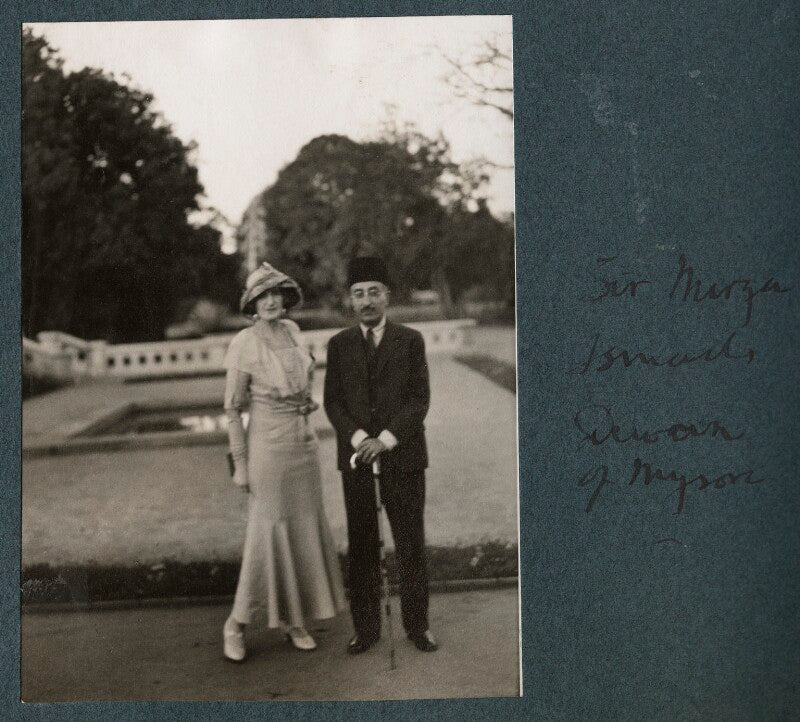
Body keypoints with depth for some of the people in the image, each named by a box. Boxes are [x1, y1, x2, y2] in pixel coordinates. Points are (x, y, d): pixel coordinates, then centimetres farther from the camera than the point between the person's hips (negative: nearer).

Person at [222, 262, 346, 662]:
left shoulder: (292, 331, 4)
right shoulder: (244, 343, -14)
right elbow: (232, 408, -10)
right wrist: (240, 464, -11)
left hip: (304, 442, 6)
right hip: (268, 444, -6)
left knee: (305, 531, 10)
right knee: (266, 535, -3)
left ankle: (293, 620, 24)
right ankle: (237, 623, 14)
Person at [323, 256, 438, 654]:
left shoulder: (411, 341, 2)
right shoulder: (339, 345, 7)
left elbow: (419, 400, -4)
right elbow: (332, 401, 2)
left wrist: (385, 439, -15)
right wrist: (359, 438, -14)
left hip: (403, 457, -1)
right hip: (356, 458, 1)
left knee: (411, 545, 5)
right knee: (361, 546, 7)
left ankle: (416, 624, 19)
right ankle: (365, 627, 18)